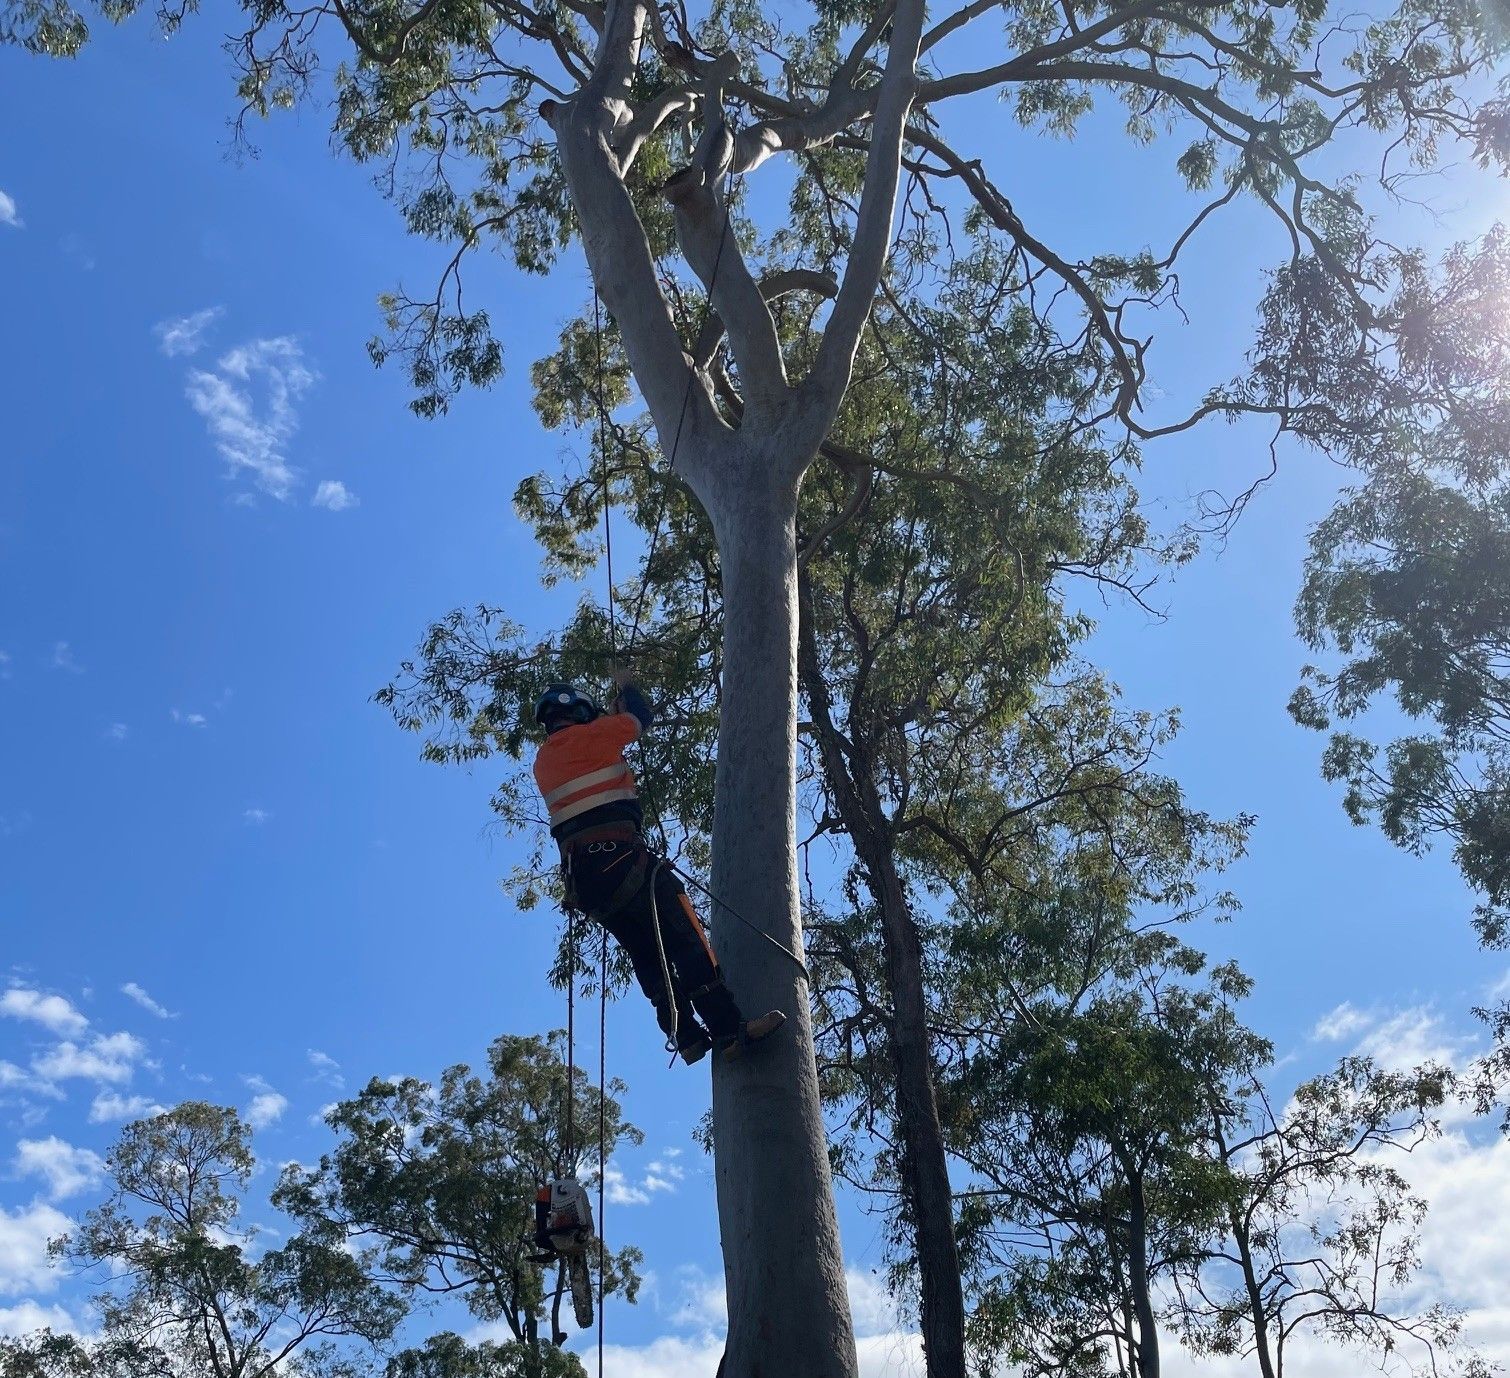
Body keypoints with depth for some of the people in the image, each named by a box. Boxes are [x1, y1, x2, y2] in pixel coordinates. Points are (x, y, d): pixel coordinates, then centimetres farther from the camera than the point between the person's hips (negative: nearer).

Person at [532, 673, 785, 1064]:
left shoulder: (544, 761, 23)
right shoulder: (581, 738, -1)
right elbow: (641, 717, 5)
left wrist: (612, 711, 36)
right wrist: (626, 686, 25)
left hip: (581, 870, 9)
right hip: (616, 856, -9)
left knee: (648, 954, 9)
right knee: (684, 936, -12)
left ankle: (688, 1036, 1)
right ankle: (730, 1028, -19)